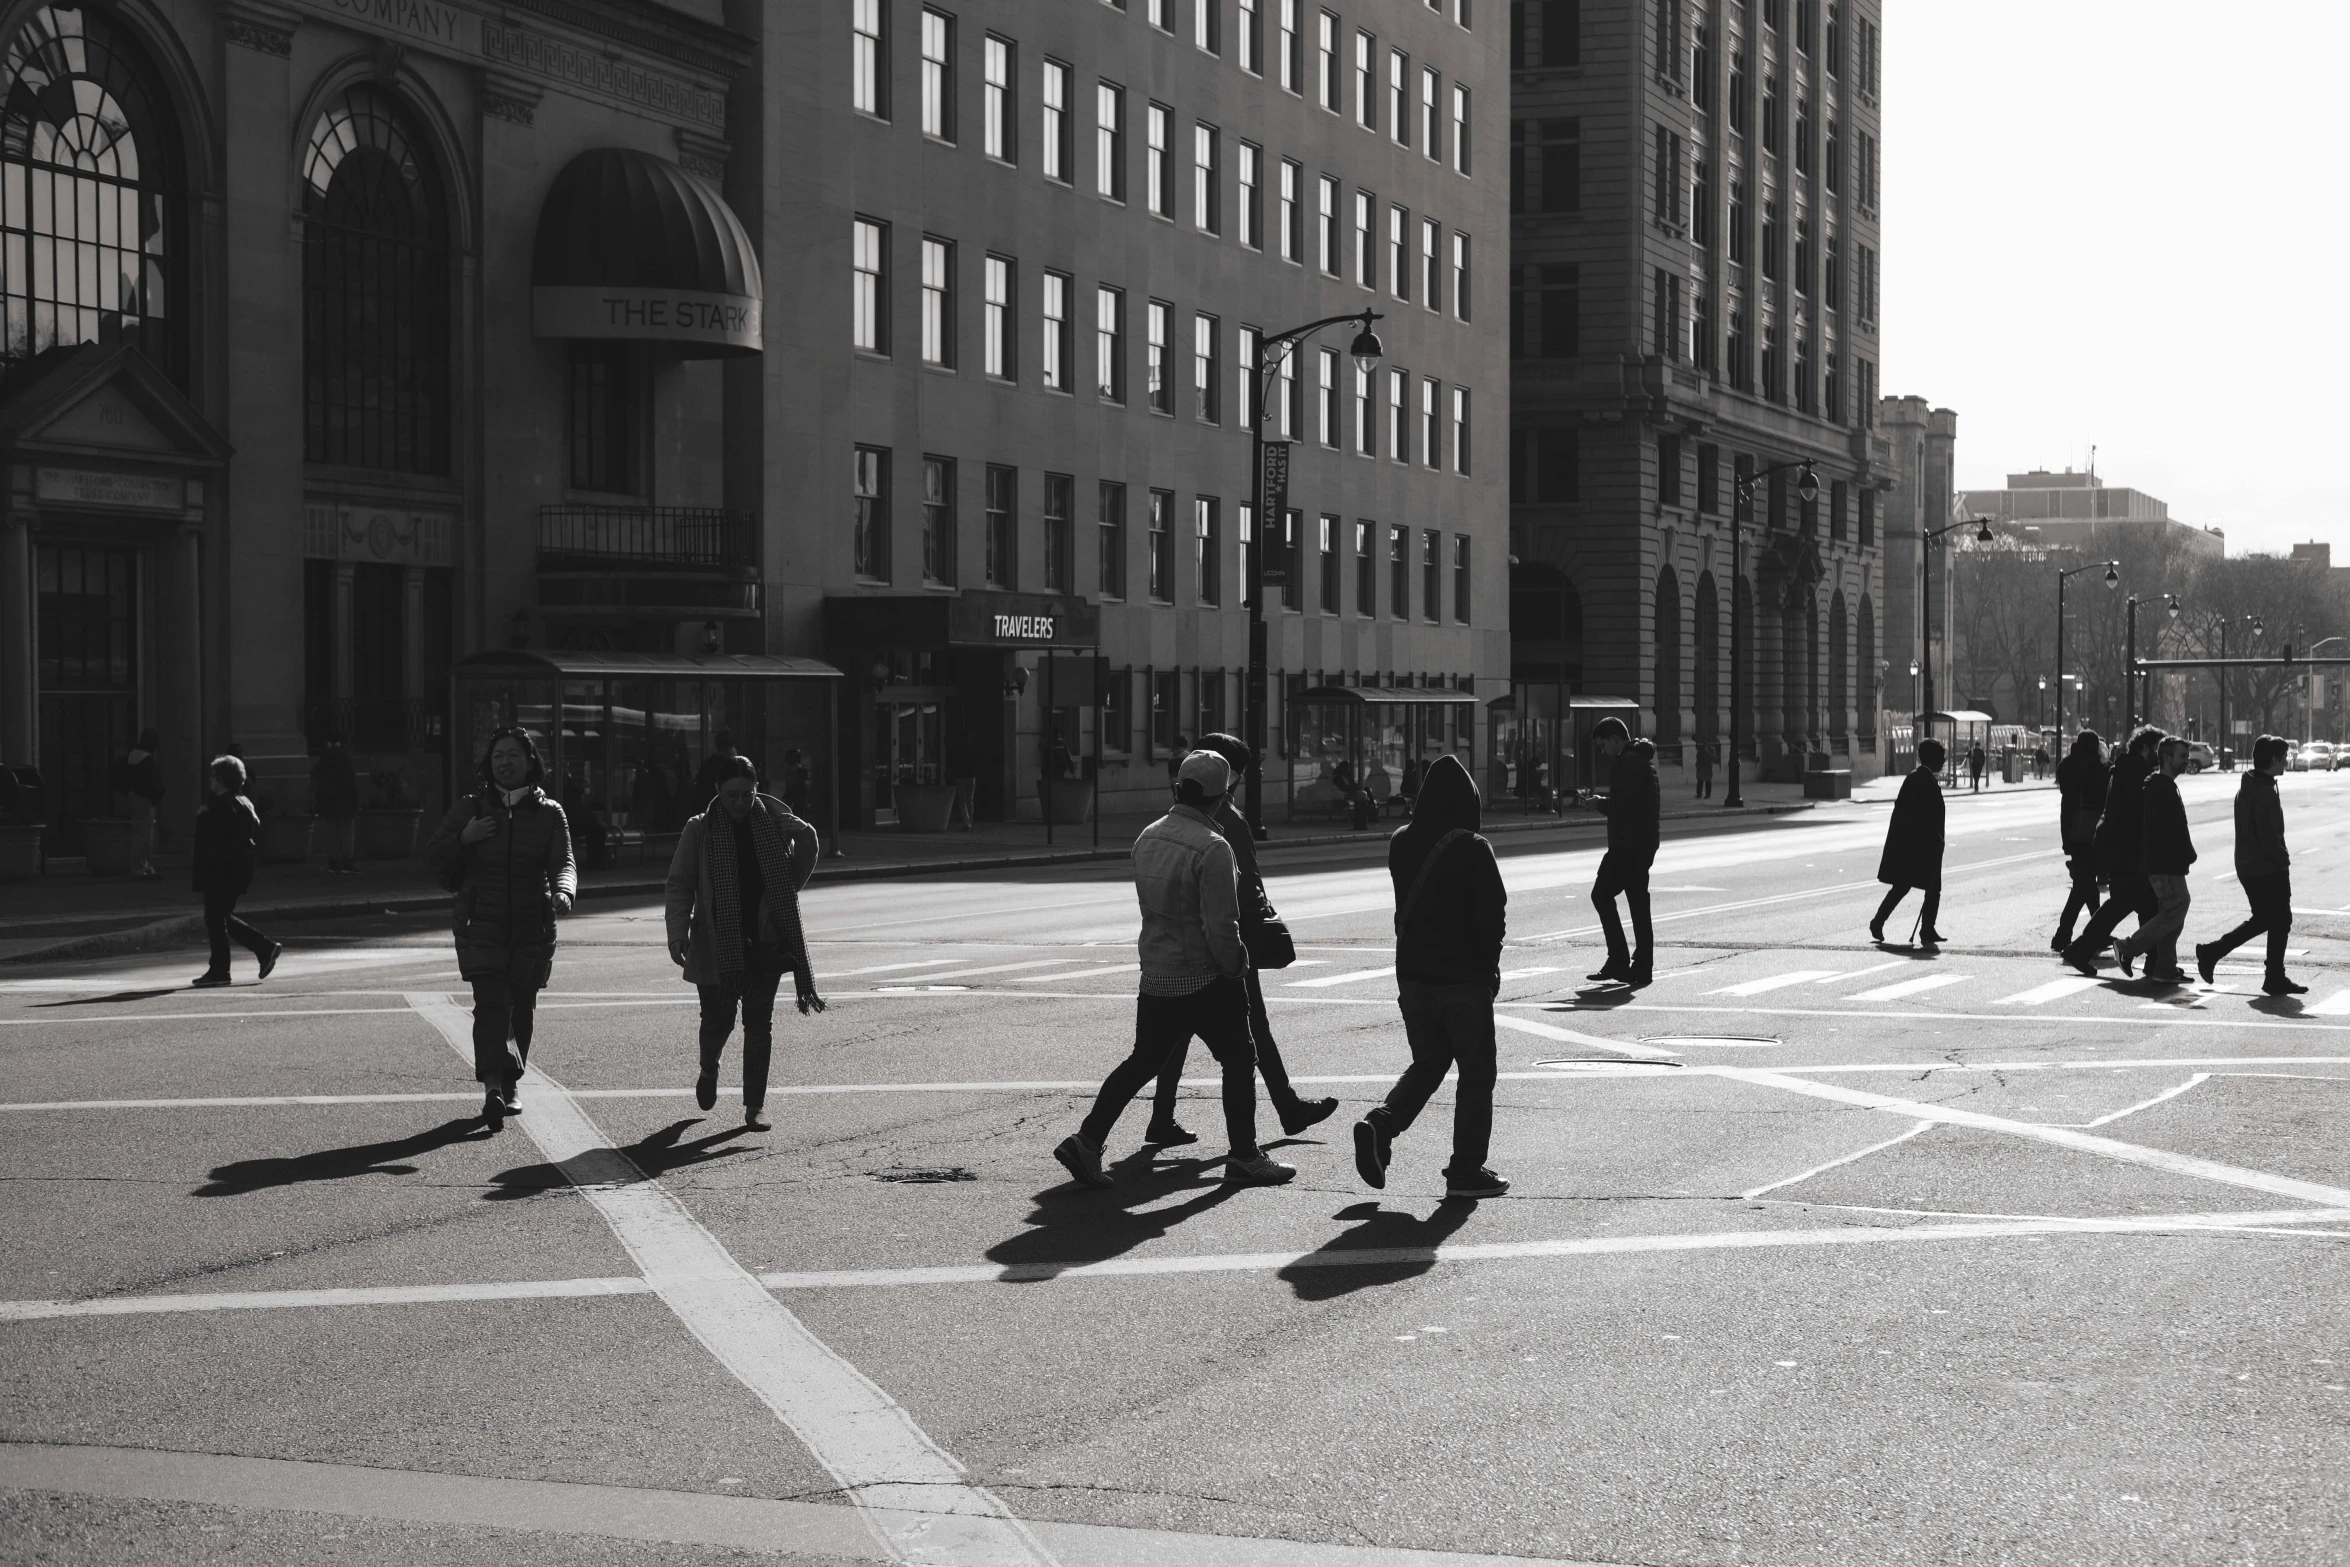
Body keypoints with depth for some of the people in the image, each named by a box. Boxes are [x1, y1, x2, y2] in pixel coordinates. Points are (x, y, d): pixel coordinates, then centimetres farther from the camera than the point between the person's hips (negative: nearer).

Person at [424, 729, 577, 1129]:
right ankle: (493, 1085, -26)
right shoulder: (470, 808, 7)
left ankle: (512, 1085, 27)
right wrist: (464, 838, -11)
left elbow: (563, 862, -4)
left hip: (532, 930, 1)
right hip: (481, 927, -1)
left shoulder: (549, 814, 7)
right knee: (490, 1003, -17)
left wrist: (563, 891, -26)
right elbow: (432, 857, 9)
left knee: (521, 1009, 10)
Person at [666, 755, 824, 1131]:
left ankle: (755, 1105, 6)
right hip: (716, 944, -1)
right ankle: (709, 1072, 37)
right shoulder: (700, 831, -5)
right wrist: (678, 934, -14)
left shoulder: (775, 822, 0)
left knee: (759, 1026, 0)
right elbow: (680, 885, -4)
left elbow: (807, 840, 20)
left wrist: (788, 890, 14)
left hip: (764, 944, 1)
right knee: (717, 1020, 5)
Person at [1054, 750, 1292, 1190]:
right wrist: (1236, 967, -6)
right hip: (1206, 977, -7)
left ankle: (1087, 1141, 6)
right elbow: (1221, 925, -22)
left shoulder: (1147, 837, 5)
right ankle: (1244, 1159, 14)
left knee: (1143, 1060, 14)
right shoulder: (1212, 848, -19)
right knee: (1238, 1062, 8)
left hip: (1156, 973, 7)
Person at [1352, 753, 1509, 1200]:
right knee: (1476, 1072, 7)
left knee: (1427, 1062, 19)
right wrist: (1489, 966, 0)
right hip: (1465, 976, -5)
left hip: (1412, 974, 5)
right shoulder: (1472, 849, -16)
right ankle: (1466, 1170, 8)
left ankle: (1381, 1122, -5)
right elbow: (1493, 914, -13)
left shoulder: (1401, 843, 1)